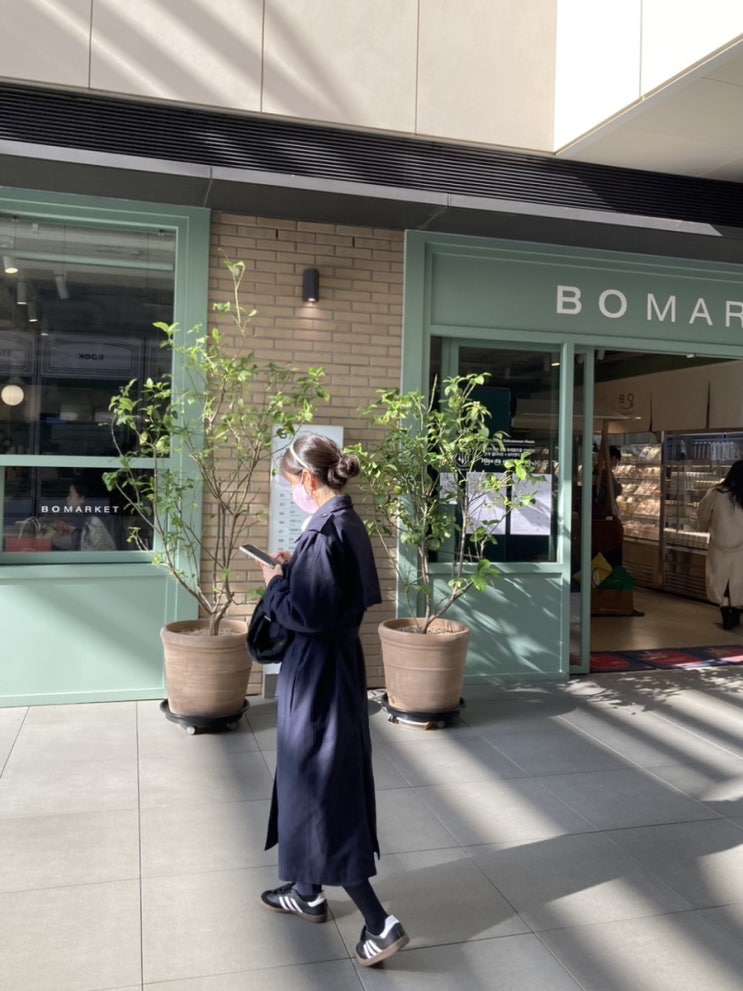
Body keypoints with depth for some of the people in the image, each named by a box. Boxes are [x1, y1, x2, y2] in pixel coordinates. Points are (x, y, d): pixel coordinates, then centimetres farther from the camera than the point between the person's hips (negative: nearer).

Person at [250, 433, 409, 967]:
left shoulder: (323, 531, -22)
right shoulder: (349, 523, 7)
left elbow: (306, 614, -24)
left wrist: (276, 583, -8)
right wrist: (294, 569, 9)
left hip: (318, 673, -10)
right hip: (339, 665, 10)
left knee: (319, 788, 0)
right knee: (316, 781, 21)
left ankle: (380, 922, 6)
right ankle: (308, 891, 38)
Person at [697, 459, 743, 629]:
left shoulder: (716, 494, -11)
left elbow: (702, 516, 3)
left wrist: (709, 528, 24)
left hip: (720, 547, -1)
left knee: (720, 583, 13)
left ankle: (727, 618, 15)